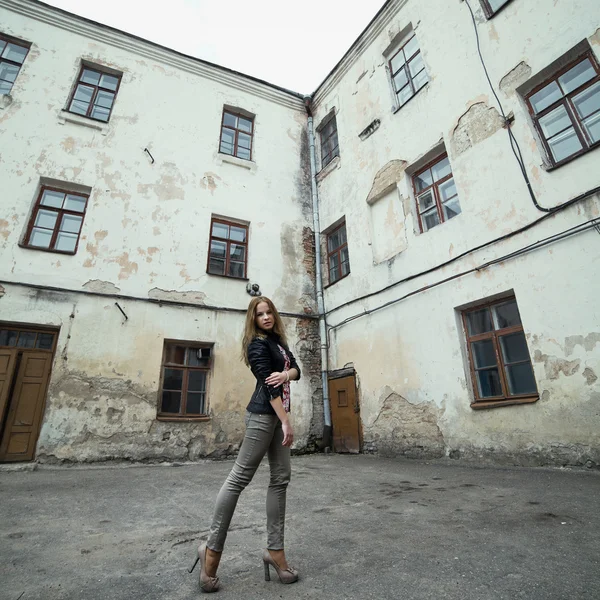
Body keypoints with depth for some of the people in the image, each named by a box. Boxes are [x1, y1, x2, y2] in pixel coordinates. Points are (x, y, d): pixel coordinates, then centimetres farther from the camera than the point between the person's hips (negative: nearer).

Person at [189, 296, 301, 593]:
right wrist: (286, 421, -19)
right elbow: (267, 383, -16)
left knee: (281, 479, 7)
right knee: (240, 476, -5)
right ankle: (212, 548, 8)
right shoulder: (257, 344, -9)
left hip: (278, 414, 9)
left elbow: (297, 369, 10)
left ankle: (275, 550, 15)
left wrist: (286, 373, -14)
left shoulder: (278, 340, 16)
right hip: (263, 415, -9)